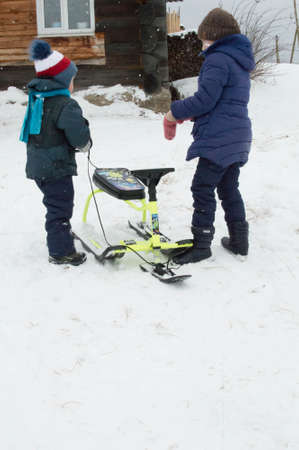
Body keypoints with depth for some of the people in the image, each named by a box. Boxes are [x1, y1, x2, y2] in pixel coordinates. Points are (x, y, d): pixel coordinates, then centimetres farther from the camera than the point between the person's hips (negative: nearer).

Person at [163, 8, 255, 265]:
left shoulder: (218, 59, -14)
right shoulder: (239, 61, 17)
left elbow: (205, 99, -20)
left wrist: (176, 112, -7)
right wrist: (189, 115, 15)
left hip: (218, 138, -10)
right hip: (238, 137, 10)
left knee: (203, 188, -3)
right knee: (229, 188, 17)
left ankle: (201, 243, 1)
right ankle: (239, 240, 22)